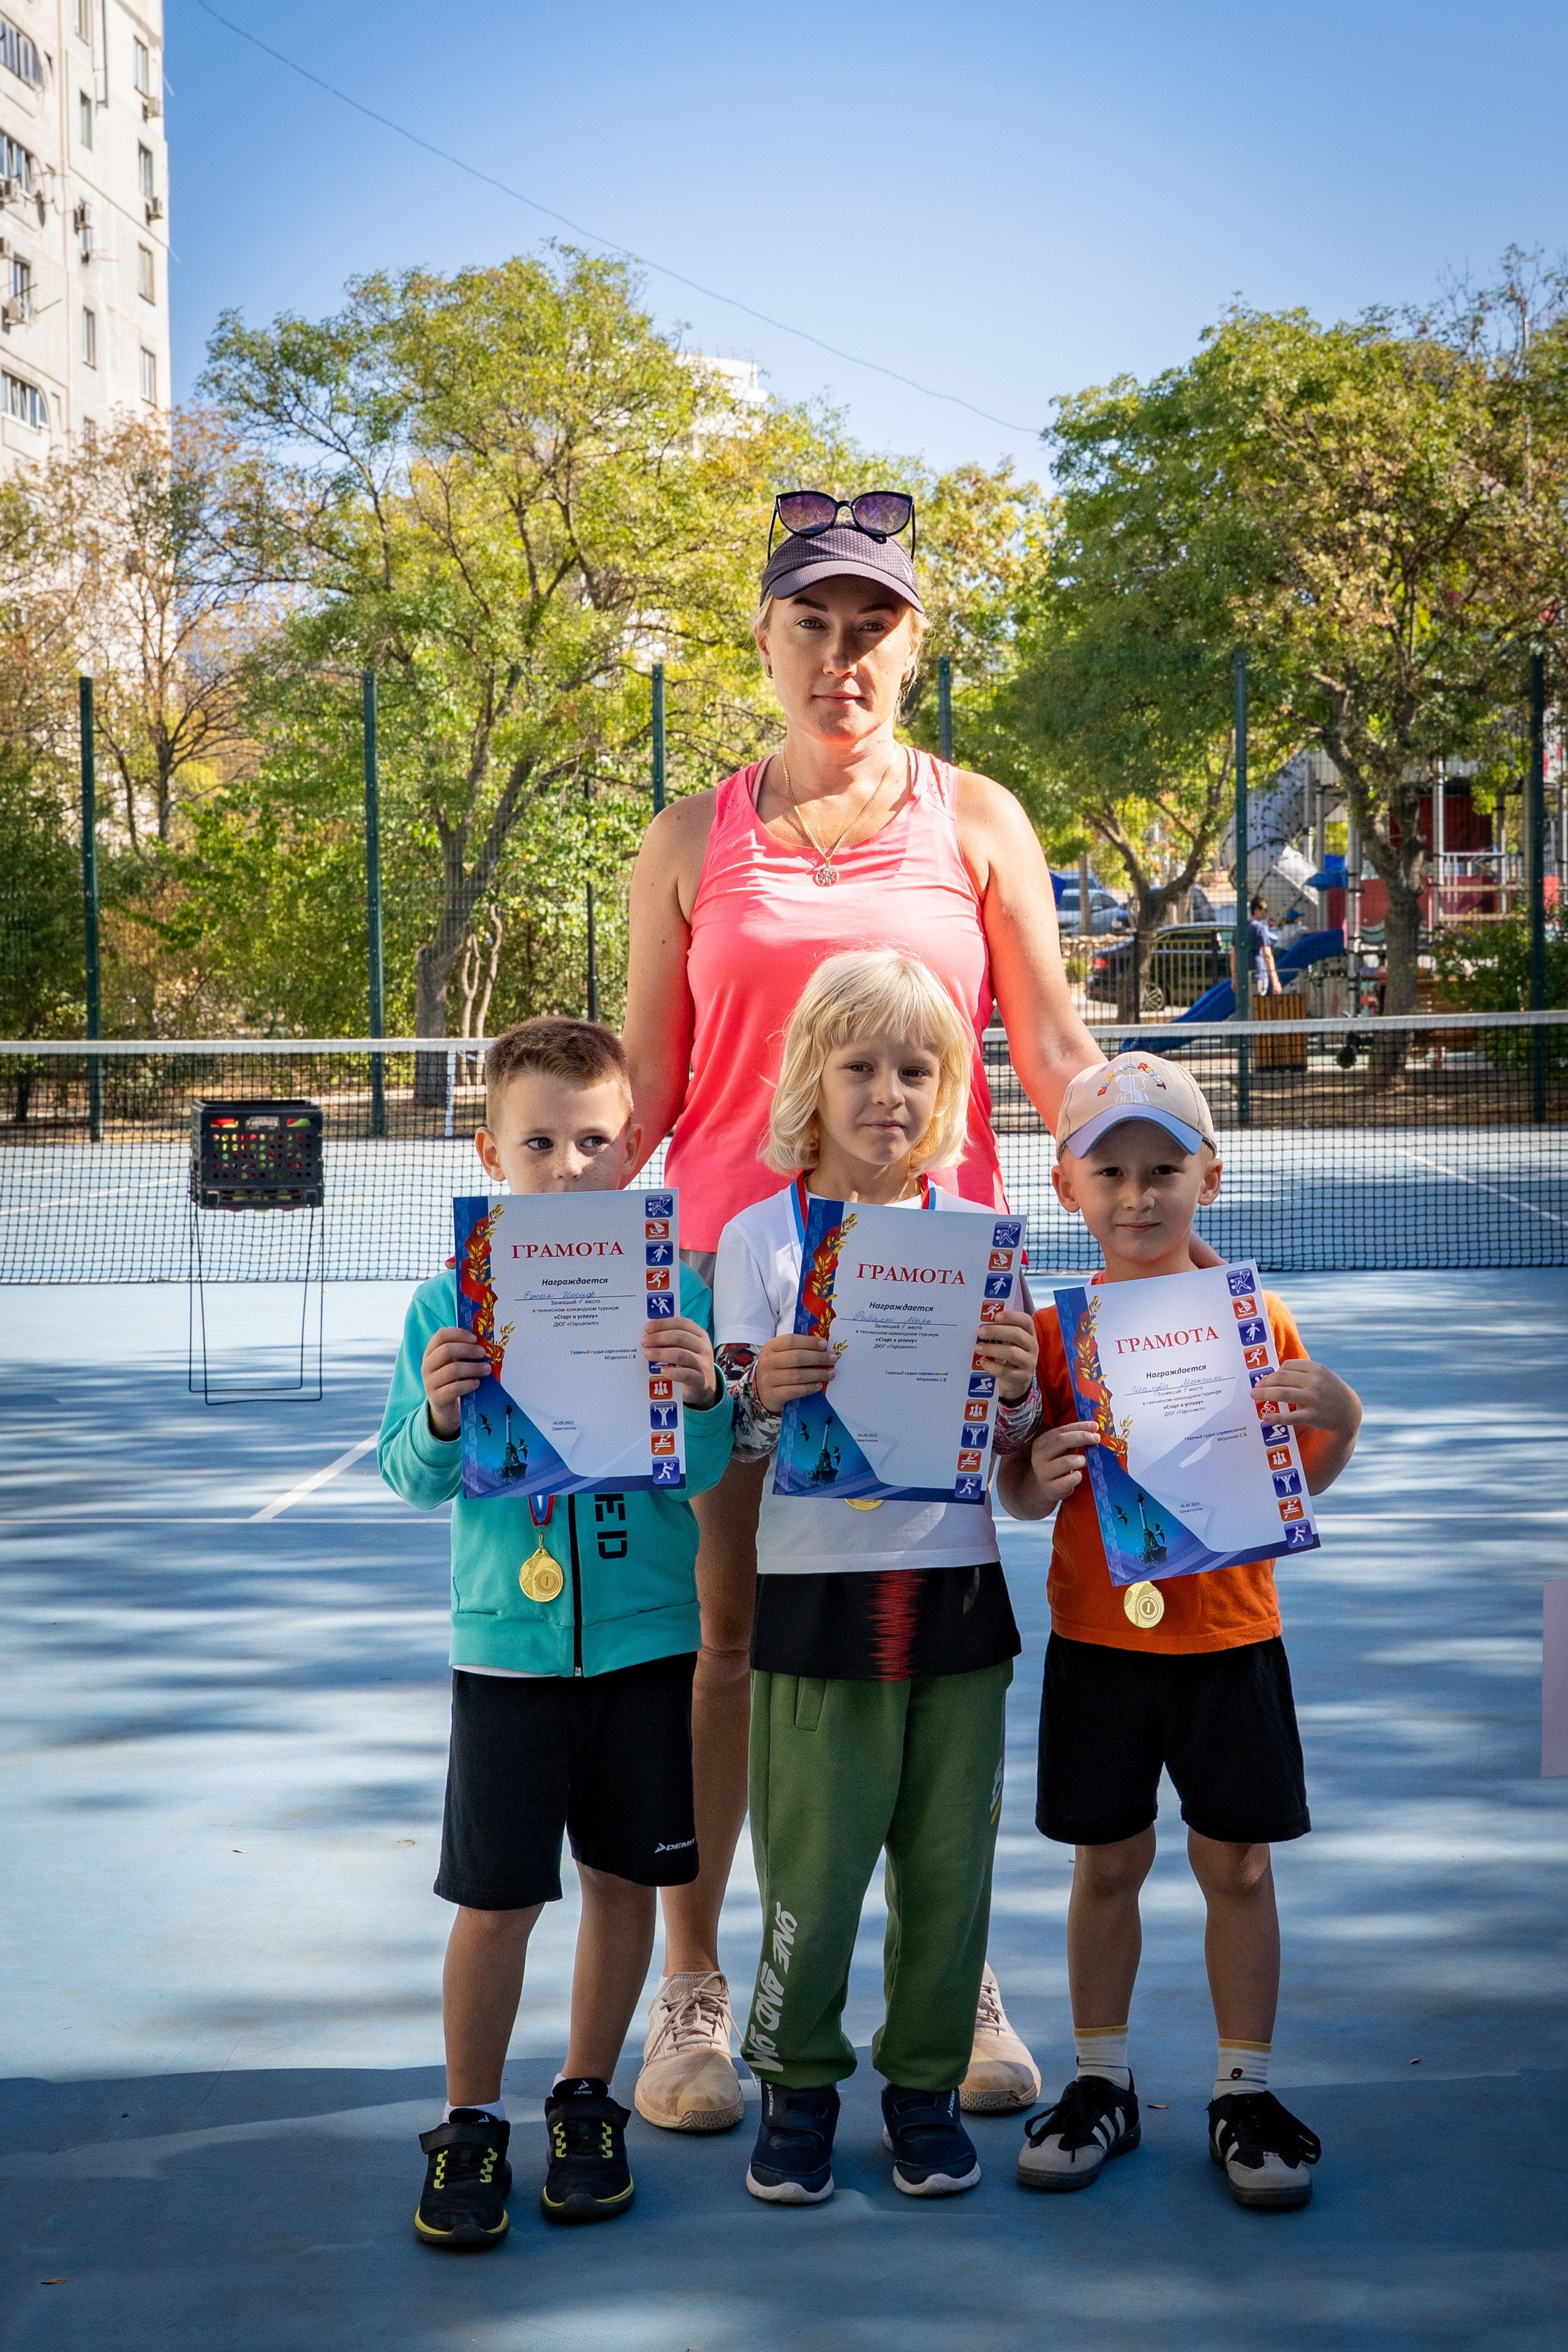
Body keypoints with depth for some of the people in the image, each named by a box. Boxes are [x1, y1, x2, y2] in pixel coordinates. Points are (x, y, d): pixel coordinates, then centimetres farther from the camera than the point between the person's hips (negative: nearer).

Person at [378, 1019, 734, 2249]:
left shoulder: (672, 1290, -4)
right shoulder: (451, 1301, -2)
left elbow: (704, 1477, -5)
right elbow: (412, 1478, -1)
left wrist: (703, 1394, -25)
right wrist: (440, 1418, -22)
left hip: (647, 1636, 1)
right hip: (509, 1638, -1)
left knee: (626, 1878, 11)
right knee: (495, 1899, 2)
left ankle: (587, 2101, 29)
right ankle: (471, 2124, 20)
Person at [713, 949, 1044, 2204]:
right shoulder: (758, 1237, 1)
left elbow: (1011, 1442, 8)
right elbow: (742, 1437, 1)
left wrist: (1015, 1387, -14)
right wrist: (762, 1393, -21)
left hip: (956, 1584, 2)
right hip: (815, 1587, -2)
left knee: (948, 1855, 7)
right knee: (812, 1859, 1)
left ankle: (928, 2079, 25)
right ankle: (798, 2081, 21)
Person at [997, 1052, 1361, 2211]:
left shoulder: (1257, 1316, -1)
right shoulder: (1057, 1327, -1)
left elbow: (1303, 1477, 6)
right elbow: (1020, 1495, 2)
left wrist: (1340, 1415, -14)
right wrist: (1039, 1479, -20)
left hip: (1230, 1637, 0)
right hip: (1098, 1639, 0)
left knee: (1237, 1862, 7)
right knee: (1109, 1861, 9)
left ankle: (1245, 2091, 20)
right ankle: (1102, 2083, 24)